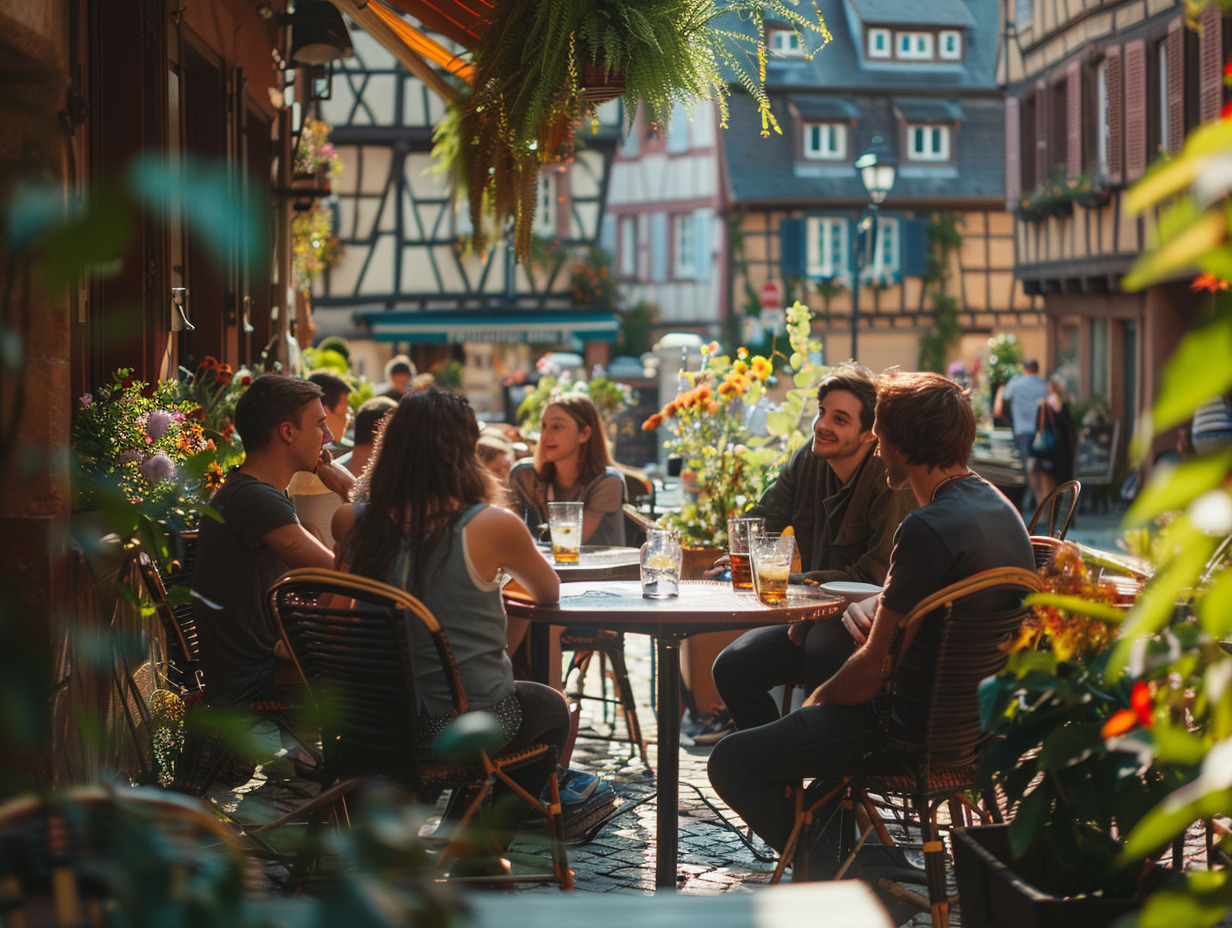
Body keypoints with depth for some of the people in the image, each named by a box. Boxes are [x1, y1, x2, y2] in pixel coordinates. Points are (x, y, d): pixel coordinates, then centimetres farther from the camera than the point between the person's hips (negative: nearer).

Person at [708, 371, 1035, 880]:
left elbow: (873, 671, -21)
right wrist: (870, 605, 1)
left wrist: (815, 702, -3)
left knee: (731, 762, -2)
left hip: (914, 724, -10)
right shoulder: (996, 504, 6)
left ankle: (843, 876, 1)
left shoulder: (929, 528, -25)